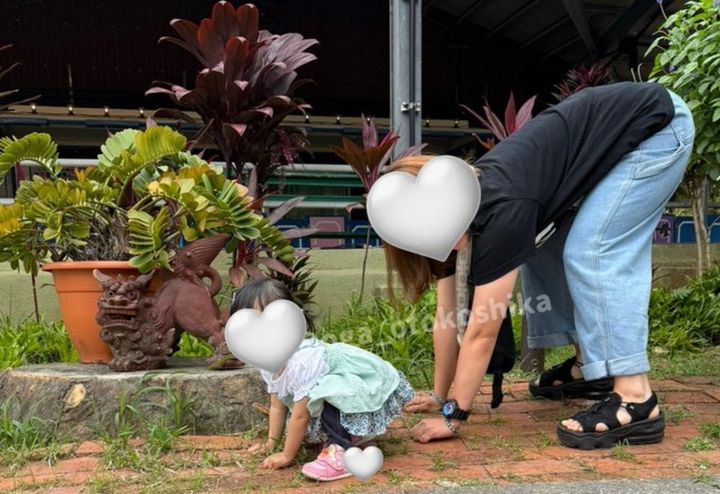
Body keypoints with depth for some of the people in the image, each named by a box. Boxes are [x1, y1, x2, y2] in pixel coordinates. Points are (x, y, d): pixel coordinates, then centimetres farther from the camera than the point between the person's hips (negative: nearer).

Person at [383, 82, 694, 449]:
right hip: (615, 141, 8)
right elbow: (446, 317, 0)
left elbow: (482, 331, -26)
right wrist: (439, 396, 5)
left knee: (591, 252, -20)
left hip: (658, 126, -8)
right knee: (544, 248, 5)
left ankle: (635, 402, -19)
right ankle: (590, 366, 14)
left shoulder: (502, 211, -31)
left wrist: (453, 416, -18)